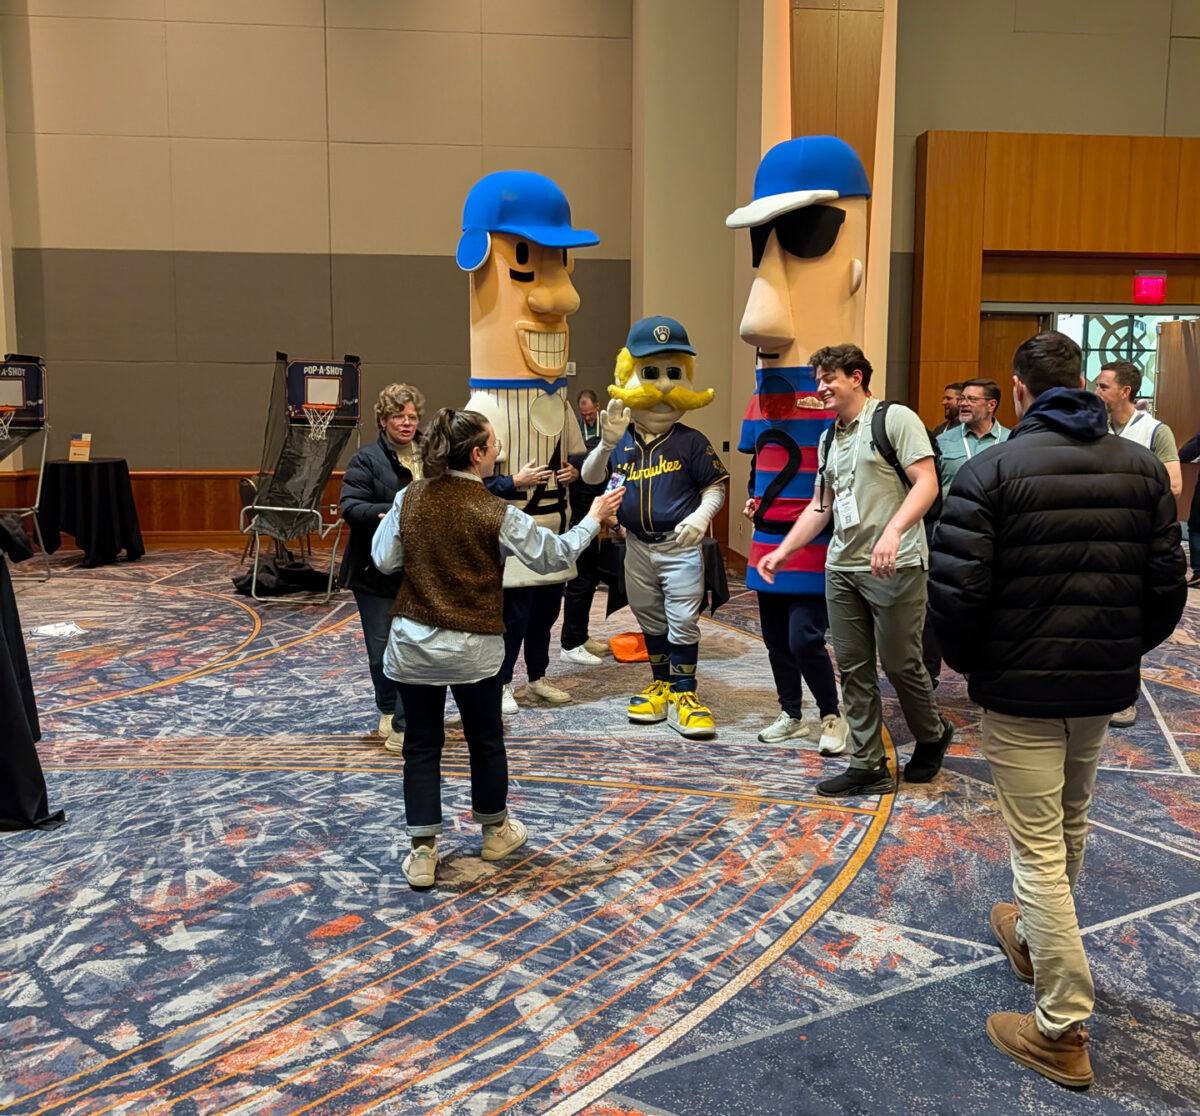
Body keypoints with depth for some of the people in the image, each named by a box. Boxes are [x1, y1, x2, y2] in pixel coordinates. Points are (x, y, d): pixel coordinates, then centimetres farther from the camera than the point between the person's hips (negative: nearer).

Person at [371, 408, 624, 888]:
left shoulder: (410, 498, -5)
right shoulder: (495, 514, -14)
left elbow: (384, 561, 0)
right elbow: (553, 554, -6)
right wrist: (593, 518, 8)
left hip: (413, 643, 3)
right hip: (473, 649, -2)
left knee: (422, 745, 12)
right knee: (485, 740, 18)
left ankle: (422, 853, 15)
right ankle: (495, 831, 37)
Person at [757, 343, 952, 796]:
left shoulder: (895, 419, -5)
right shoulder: (829, 441, 18)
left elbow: (926, 483, -13)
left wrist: (893, 532, -27)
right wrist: (783, 550, 15)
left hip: (894, 567, -7)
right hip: (841, 567, 7)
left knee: (900, 664, 2)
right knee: (853, 668, 7)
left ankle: (933, 737, 29)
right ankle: (869, 767, 16)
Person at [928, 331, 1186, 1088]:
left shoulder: (992, 471, -14)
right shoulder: (1143, 468, 2)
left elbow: (957, 592, -18)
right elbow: (1167, 587, 3)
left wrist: (969, 661, 0)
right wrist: (1124, 652, 17)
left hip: (1020, 687, -5)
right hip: (1105, 685, 6)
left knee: (1039, 848, 4)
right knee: (1070, 825, 25)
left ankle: (1062, 1031, 12)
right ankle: (1033, 936, 49)